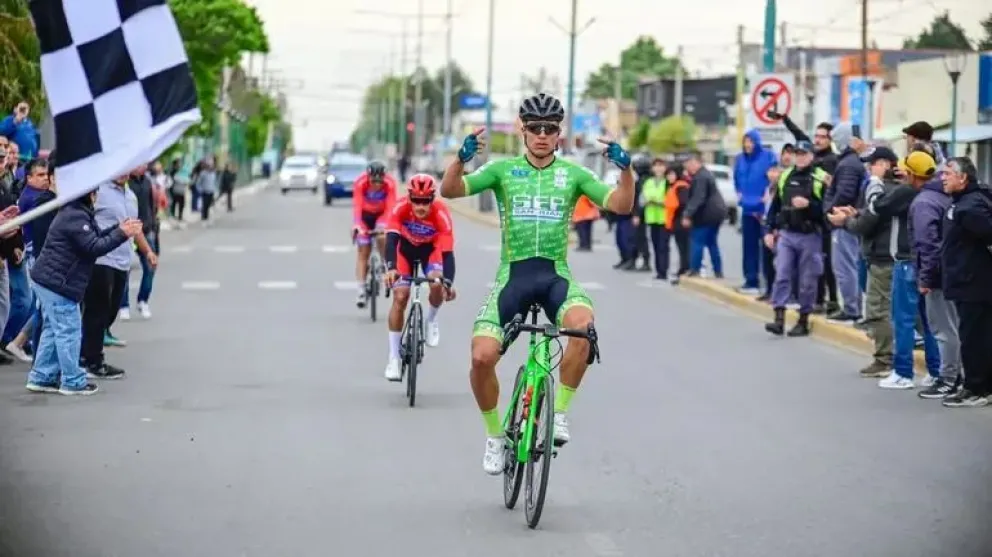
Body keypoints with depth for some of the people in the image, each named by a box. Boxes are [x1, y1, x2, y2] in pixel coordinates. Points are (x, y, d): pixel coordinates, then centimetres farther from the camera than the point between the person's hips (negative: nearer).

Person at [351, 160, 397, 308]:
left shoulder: (390, 184, -28)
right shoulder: (360, 183, -29)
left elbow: (390, 207, -32)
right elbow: (357, 206, -36)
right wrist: (357, 224, -51)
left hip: (382, 214, 0)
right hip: (365, 215, 0)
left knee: (382, 238, -29)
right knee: (363, 251, -4)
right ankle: (361, 291, -4)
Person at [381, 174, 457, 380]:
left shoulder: (441, 213, -35)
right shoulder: (400, 208, -33)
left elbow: (447, 252, -38)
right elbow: (391, 239, -40)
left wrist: (448, 282, -52)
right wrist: (390, 268, -58)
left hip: (430, 249, 0)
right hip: (405, 248, 0)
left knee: (437, 284, -28)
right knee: (400, 297, -13)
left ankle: (431, 319, 7)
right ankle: (393, 358, -5)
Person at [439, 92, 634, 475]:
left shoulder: (573, 173, 6)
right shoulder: (503, 170, 4)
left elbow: (621, 205, -2)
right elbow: (449, 190, -6)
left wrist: (625, 167, -20)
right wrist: (462, 158, -26)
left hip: (555, 275, 0)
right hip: (512, 275, 0)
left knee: (582, 324, -34)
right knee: (482, 356, -18)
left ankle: (559, 412, -15)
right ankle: (494, 436, 8)